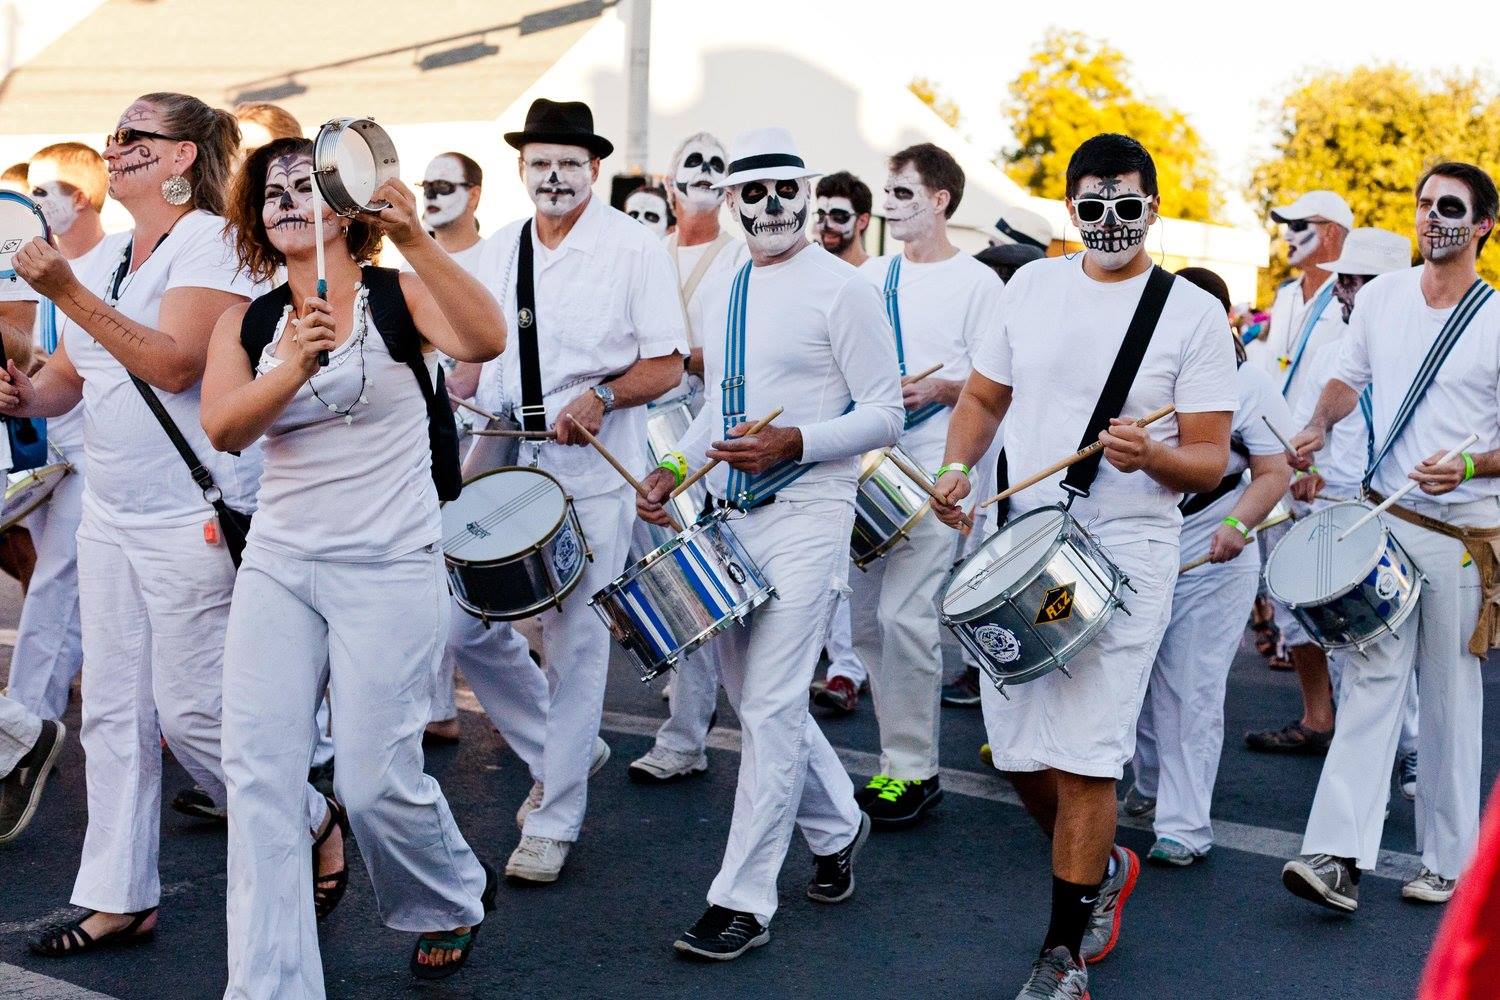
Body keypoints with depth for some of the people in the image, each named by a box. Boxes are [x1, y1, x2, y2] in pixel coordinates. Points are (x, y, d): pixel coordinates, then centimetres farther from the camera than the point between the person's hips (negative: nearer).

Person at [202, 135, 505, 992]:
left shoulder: (398, 296, -2)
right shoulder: (246, 325, 8)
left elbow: (486, 341, -23)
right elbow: (223, 429, -9)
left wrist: (415, 238, -33)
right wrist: (297, 364, -26)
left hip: (389, 568, -4)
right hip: (278, 564, 4)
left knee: (375, 781, -1)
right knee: (259, 773, -5)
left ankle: (455, 901, 31)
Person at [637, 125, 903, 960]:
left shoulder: (843, 289, -7)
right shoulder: (722, 296, 14)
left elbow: (885, 416, -9)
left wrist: (795, 443, -23)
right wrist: (675, 467, 6)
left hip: (806, 517, -7)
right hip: (729, 516, 7)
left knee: (770, 706, -9)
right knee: (757, 698, 14)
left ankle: (743, 901, -2)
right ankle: (838, 826, 36)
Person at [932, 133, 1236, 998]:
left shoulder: (1194, 313, -5)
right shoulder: (1032, 286, 7)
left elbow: (1211, 462, -6)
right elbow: (984, 397, 17)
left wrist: (1152, 455, -26)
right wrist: (956, 467, -2)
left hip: (1126, 554, -4)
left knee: (1082, 755, -6)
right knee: (1017, 750, 9)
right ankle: (1102, 867, 38)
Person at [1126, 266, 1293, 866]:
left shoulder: (1251, 386, -7)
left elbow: (1274, 474, -10)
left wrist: (1238, 524, -26)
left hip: (1211, 564, -5)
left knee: (1191, 693, -4)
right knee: (1137, 678, 15)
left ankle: (1184, 827, 1)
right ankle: (1149, 789, 35)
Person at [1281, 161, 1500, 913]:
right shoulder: (1380, 296, 5)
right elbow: (1349, 377, 20)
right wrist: (1319, 426, 1)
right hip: (1382, 519, 3)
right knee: (1372, 679, -4)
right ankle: (1338, 855, -10)